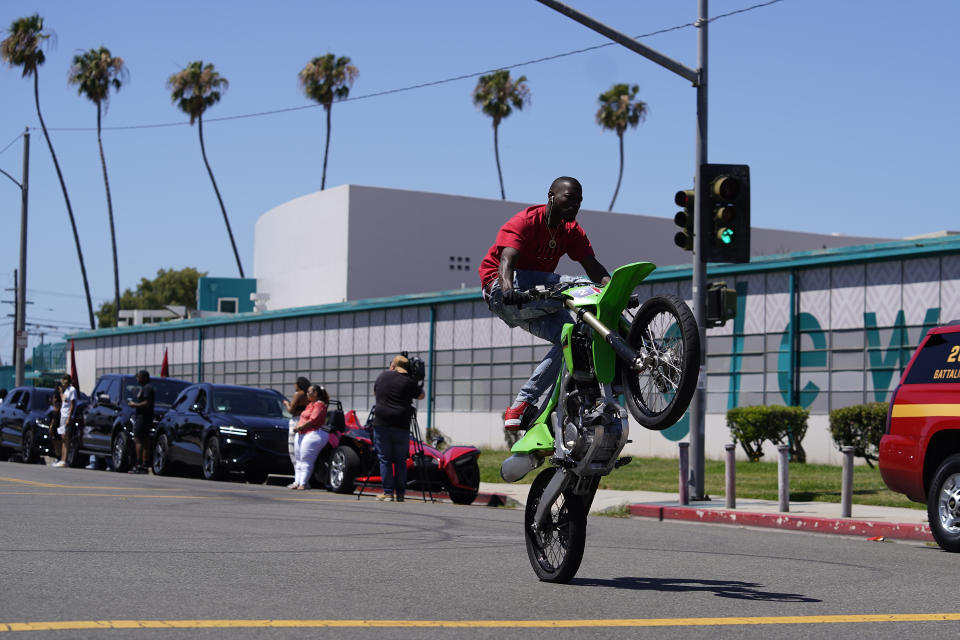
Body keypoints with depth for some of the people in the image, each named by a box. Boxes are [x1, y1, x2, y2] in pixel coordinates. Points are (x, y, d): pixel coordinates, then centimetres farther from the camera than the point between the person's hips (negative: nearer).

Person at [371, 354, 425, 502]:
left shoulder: (382, 377, 10)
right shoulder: (409, 381, 1)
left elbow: (375, 393, 27)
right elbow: (421, 396, 17)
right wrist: (418, 385, 34)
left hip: (381, 424, 1)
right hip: (401, 426, -1)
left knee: (385, 459, 3)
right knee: (400, 461, 6)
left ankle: (388, 493, -2)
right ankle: (400, 494, 5)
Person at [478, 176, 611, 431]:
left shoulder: (572, 231, 4)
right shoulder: (525, 221, -15)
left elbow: (592, 266, -9)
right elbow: (507, 259, -31)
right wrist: (507, 286, -54)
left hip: (536, 295, 7)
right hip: (499, 288, -7)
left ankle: (521, 404, -9)